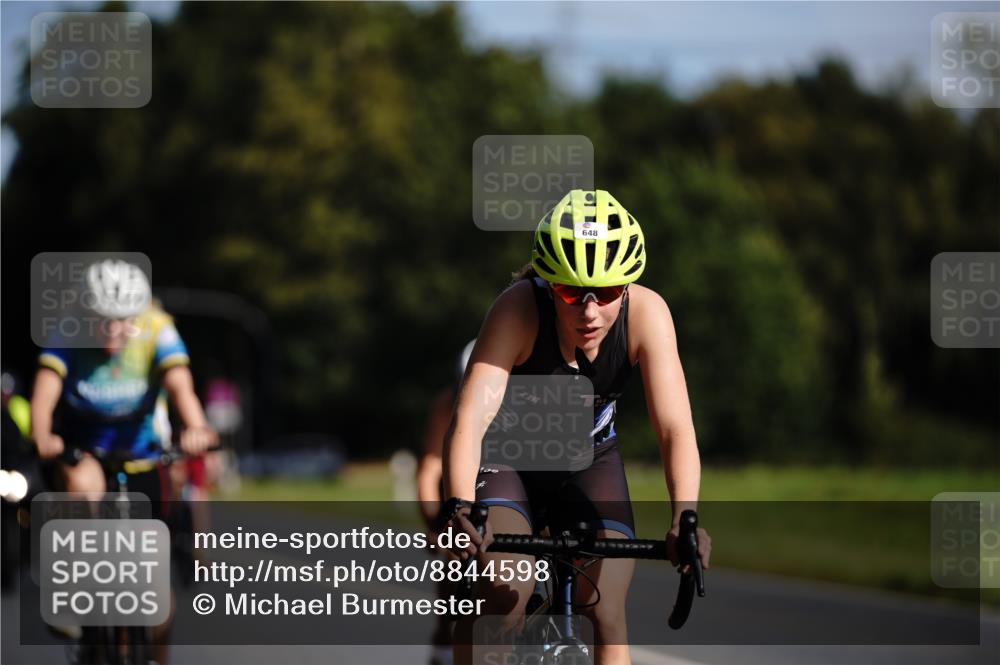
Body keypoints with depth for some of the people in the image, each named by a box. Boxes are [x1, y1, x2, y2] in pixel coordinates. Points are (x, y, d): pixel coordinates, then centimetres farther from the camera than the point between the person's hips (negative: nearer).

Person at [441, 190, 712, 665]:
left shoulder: (646, 313, -27)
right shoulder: (519, 310, -32)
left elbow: (675, 428, -33)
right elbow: (470, 420, -41)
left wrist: (685, 518, -50)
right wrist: (458, 508, -58)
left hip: (590, 459, 2)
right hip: (508, 455, -2)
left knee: (606, 616, -10)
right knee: (501, 596, -26)